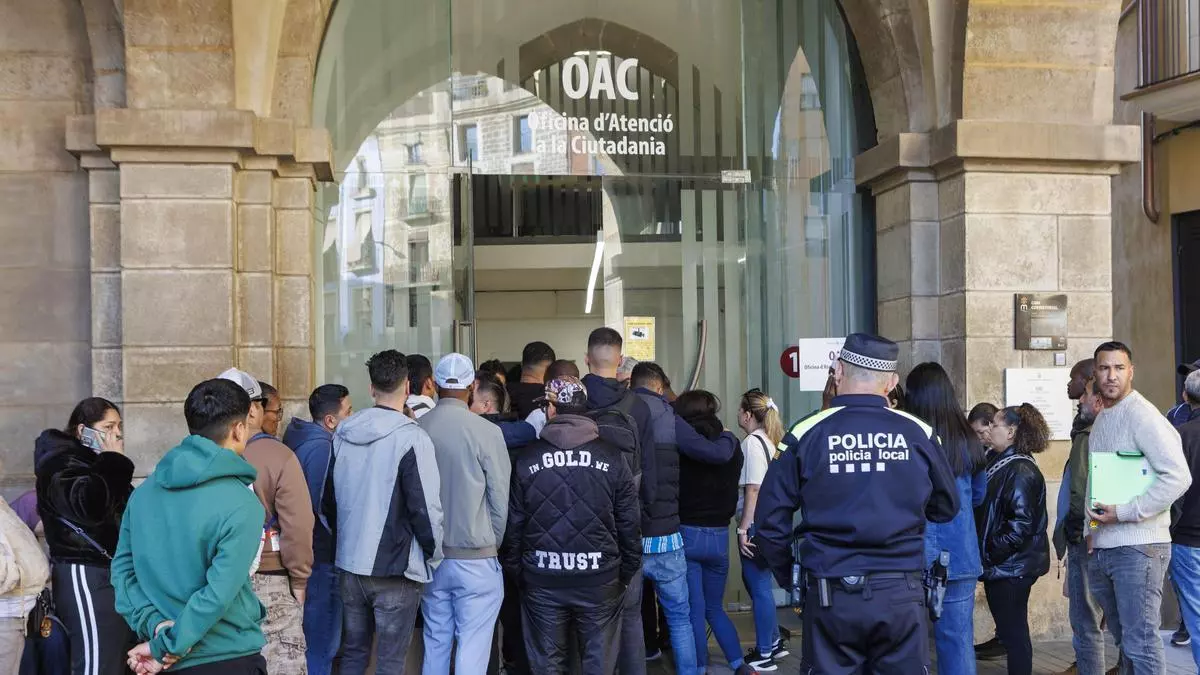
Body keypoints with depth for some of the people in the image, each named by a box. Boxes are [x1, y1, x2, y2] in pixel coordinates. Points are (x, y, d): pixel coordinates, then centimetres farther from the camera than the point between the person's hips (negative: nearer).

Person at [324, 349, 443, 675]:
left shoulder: (342, 433, 3)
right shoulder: (412, 438, -15)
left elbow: (327, 501, 11)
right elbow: (426, 508, -16)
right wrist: (433, 556, -1)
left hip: (349, 564, 6)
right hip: (396, 569, -6)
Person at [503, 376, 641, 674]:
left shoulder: (526, 459, -2)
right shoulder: (612, 457, -3)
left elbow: (513, 524, 1)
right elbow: (630, 522, -1)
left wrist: (516, 571, 12)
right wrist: (627, 572, 9)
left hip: (542, 582, 1)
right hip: (599, 580, 0)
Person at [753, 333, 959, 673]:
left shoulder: (807, 433, -6)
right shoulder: (918, 432, -3)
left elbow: (771, 520, -3)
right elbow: (947, 507, 10)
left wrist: (788, 576, 12)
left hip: (831, 594, -1)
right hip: (901, 593, 1)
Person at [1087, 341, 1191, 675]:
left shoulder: (1141, 414, -11)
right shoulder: (1100, 420, 15)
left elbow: (1178, 477, -20)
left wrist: (1125, 513, -18)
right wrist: (1093, 526, 11)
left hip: (1137, 547, -8)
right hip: (1103, 547, 8)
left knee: (1140, 645, -7)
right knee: (1124, 642, 16)